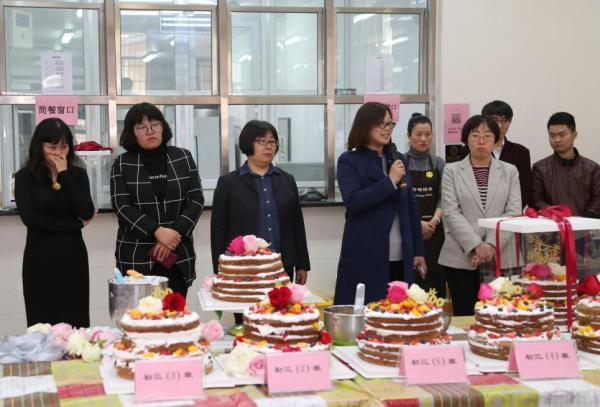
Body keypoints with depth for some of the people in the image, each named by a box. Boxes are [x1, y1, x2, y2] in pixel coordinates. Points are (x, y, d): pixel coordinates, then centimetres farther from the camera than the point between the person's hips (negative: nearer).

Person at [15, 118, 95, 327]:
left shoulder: (78, 175, 7)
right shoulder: (25, 177, -1)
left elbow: (87, 213, -7)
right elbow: (29, 218, -12)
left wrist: (64, 175, -9)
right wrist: (77, 225, -8)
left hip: (73, 256, 2)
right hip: (40, 258, -2)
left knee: (77, 325, 1)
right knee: (43, 326, 0)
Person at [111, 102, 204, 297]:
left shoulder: (183, 157, 9)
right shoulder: (122, 164, 4)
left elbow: (197, 199, 4)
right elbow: (122, 207, -4)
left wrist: (176, 232, -10)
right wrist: (157, 231, -16)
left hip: (178, 256, 2)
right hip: (137, 256, -1)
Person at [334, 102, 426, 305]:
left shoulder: (398, 160, 14)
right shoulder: (349, 161, -1)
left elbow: (411, 206, 17)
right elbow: (352, 201, -16)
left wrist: (418, 250, 14)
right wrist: (390, 181, -16)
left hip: (400, 258, 5)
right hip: (365, 258, -5)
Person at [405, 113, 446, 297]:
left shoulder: (438, 163, 11)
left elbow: (443, 198, 6)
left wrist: (434, 220, -11)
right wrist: (417, 223, -14)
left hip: (434, 230, 3)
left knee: (436, 279, -1)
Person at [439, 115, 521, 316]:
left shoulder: (510, 171, 12)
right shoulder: (451, 171, 8)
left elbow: (513, 213, 1)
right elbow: (451, 213, -3)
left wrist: (491, 245, -13)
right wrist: (476, 246, -14)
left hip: (502, 258, 1)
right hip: (462, 258, -1)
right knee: (465, 318, 0)